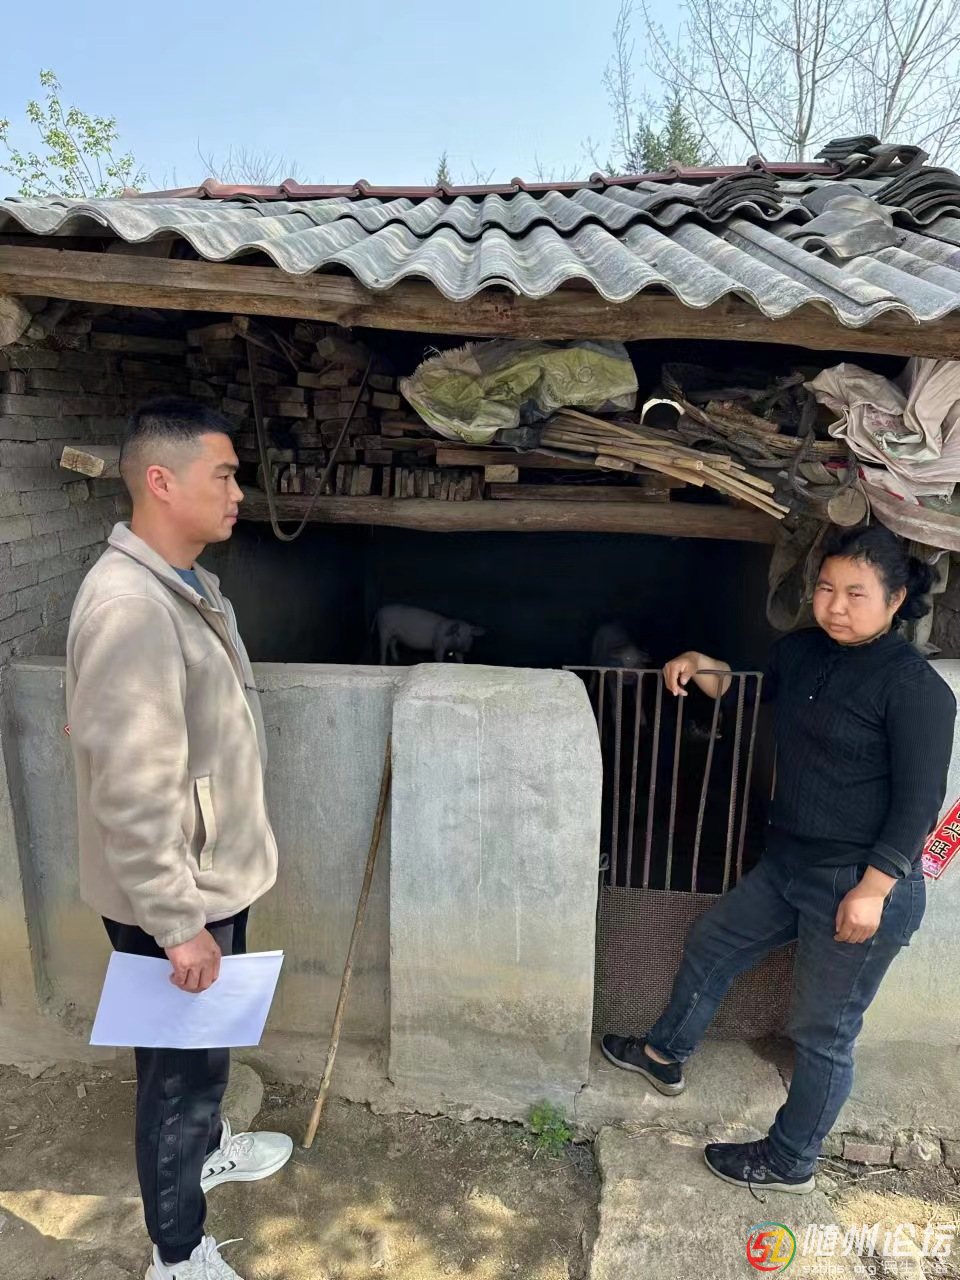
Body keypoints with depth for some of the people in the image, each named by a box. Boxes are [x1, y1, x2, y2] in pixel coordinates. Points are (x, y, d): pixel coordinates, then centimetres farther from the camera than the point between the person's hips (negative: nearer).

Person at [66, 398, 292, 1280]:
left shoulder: (188, 583, 4)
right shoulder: (129, 607, -28)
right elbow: (131, 795, -29)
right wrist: (178, 924, -22)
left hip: (215, 875, 9)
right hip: (172, 897, -9)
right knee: (181, 1064, 11)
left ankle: (208, 1148, 55)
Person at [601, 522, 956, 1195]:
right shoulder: (802, 652, 3)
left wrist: (872, 889, -21)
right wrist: (705, 670, 0)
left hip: (863, 886, -8)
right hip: (788, 864, 8)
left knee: (823, 1033, 9)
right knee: (710, 944, 22)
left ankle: (790, 1163, 31)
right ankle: (665, 1054, 46)